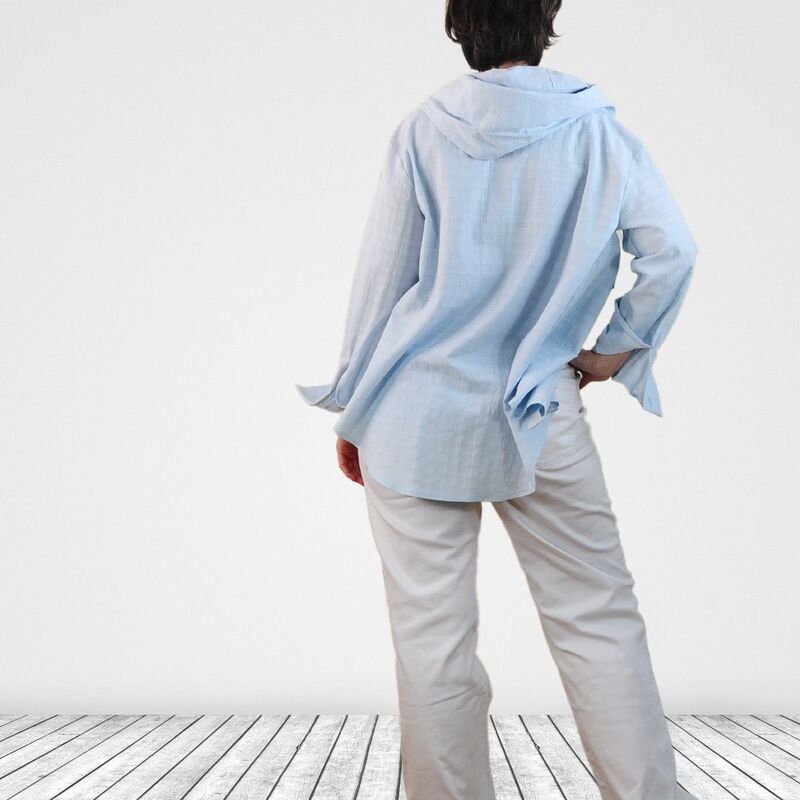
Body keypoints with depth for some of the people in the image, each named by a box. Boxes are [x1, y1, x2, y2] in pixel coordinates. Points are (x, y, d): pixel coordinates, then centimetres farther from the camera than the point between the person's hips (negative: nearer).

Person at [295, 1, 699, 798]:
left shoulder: (424, 129, 0)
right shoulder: (598, 129, 4)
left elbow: (381, 276, 1)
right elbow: (672, 252, -5)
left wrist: (352, 408, 8)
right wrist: (616, 349, 8)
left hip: (418, 411, 0)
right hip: (540, 417, 1)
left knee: (433, 635, 4)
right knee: (597, 617, 9)